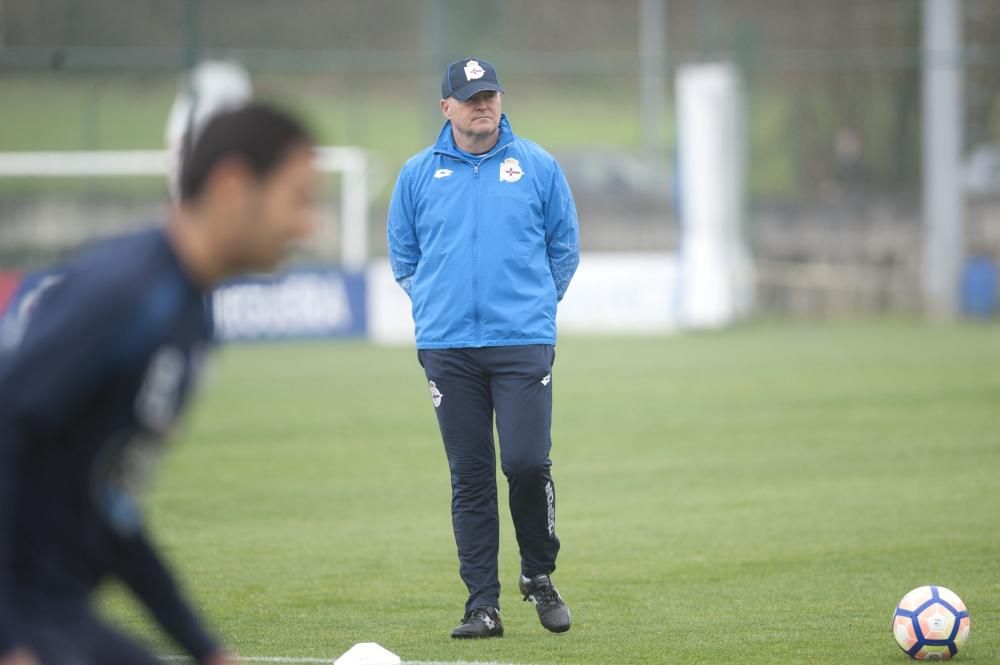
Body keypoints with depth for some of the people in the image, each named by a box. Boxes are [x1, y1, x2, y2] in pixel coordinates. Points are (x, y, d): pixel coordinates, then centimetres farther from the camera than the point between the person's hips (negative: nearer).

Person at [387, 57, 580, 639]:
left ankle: (539, 575, 12)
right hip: (448, 349, 1)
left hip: (524, 342, -1)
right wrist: (437, 303, 13)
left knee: (527, 462, -12)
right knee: (470, 477, 1)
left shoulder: (538, 167, 5)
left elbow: (565, 246, 13)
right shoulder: (419, 174, 8)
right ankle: (483, 605, 5)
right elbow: (403, 256, 19)